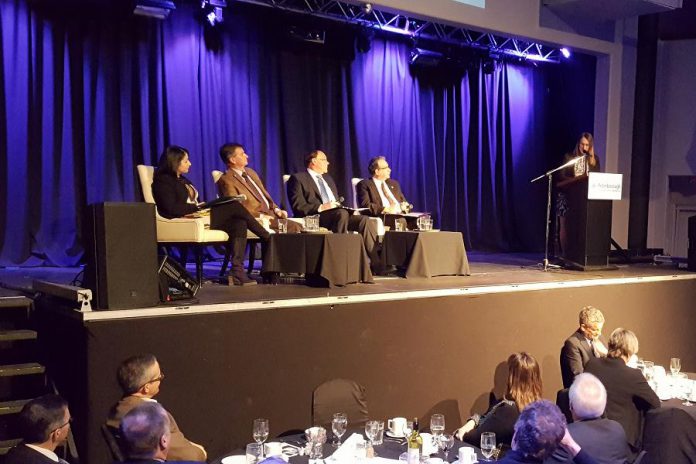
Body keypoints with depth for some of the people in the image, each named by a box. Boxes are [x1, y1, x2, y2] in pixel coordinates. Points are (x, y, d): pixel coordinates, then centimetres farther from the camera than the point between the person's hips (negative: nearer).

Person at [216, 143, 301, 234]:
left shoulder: (250, 172, 18)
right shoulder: (226, 180, -8)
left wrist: (276, 209, 6)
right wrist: (260, 216, -22)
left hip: (271, 213, 8)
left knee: (300, 226, -12)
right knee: (294, 227, -24)